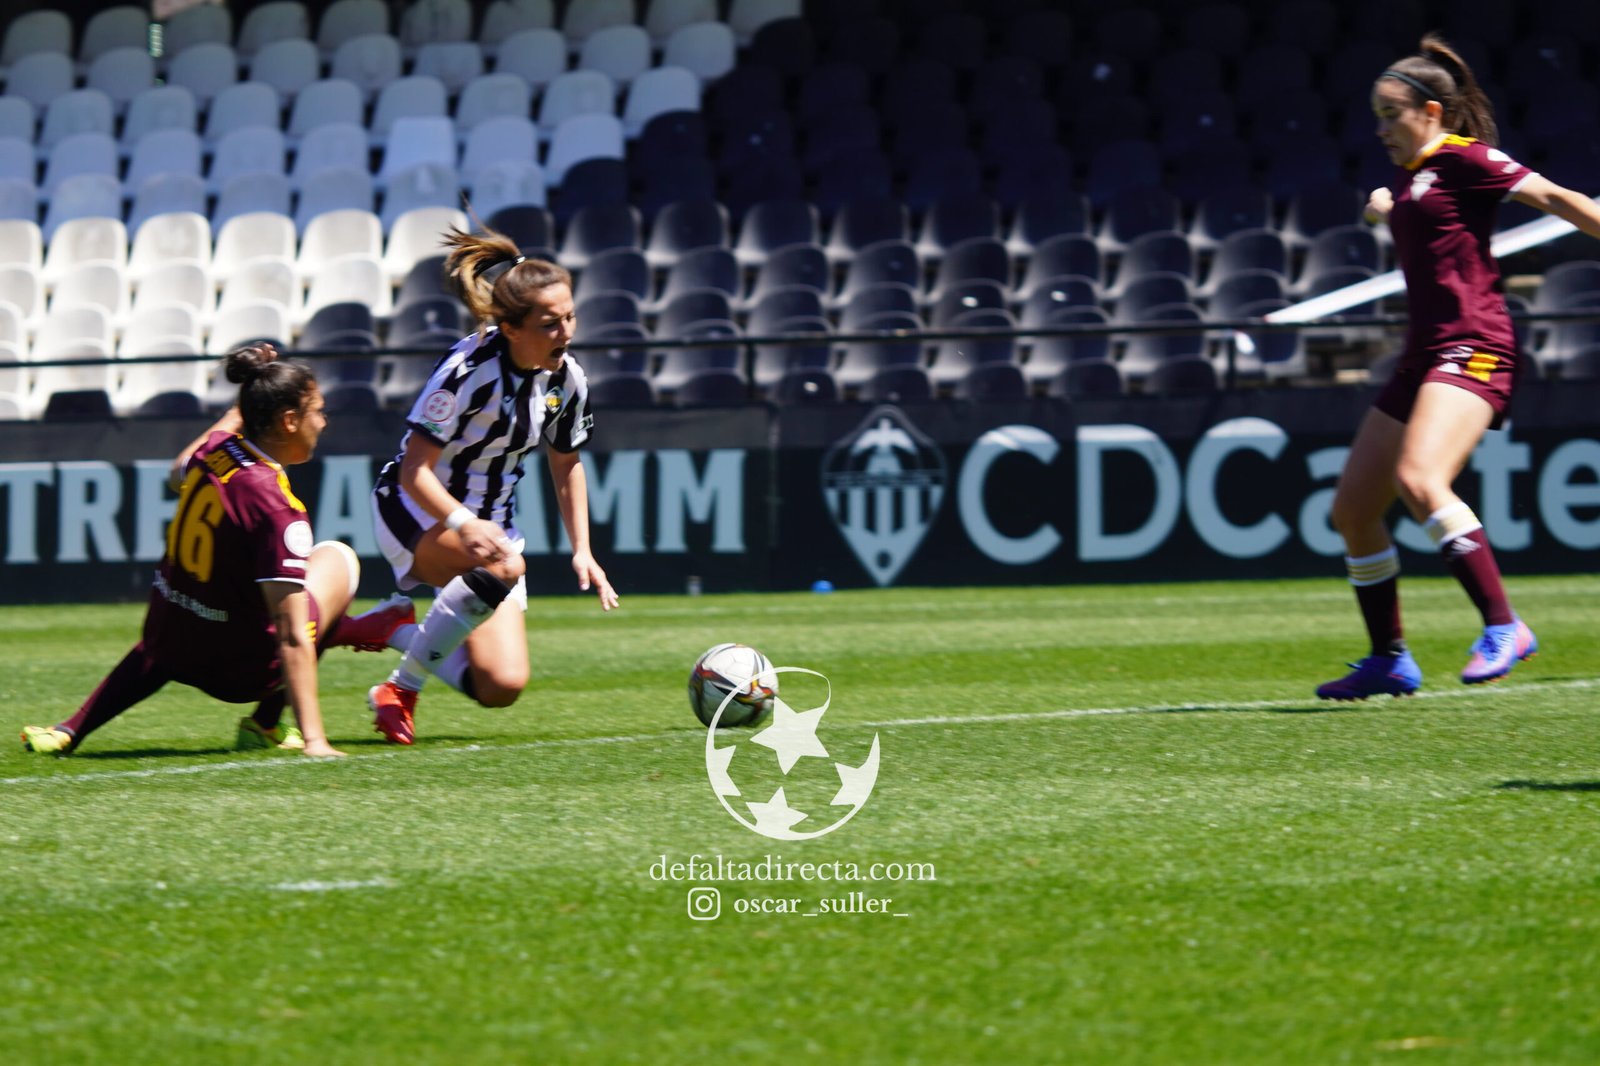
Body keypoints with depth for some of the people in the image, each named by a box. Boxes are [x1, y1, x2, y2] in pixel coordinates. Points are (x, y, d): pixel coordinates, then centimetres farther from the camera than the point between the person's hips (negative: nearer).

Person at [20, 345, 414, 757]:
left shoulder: (211, 451, -7)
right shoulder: (276, 507, -27)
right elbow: (292, 639, -30)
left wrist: (241, 409, 32)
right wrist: (313, 740, -31)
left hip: (170, 650, 6)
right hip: (241, 671, -6)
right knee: (337, 557, 15)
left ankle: (72, 730, 23)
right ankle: (266, 723, 11)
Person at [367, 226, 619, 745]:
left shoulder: (566, 378, -6)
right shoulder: (467, 370, -24)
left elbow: (566, 464, 12)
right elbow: (414, 470, -25)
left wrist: (582, 550, 4)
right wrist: (463, 525, -42)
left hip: (491, 522, 6)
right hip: (414, 510, -6)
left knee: (503, 687, -8)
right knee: (501, 567, -39)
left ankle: (390, 630, 18)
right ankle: (402, 688, -20)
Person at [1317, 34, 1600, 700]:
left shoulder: (1463, 159, -5)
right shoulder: (1409, 177, 20)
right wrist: (1387, 210, 32)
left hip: (1473, 348, -10)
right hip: (1424, 357, 10)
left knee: (1419, 480, -31)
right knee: (1352, 510, 8)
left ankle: (1503, 629, -28)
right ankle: (1390, 661, 20)